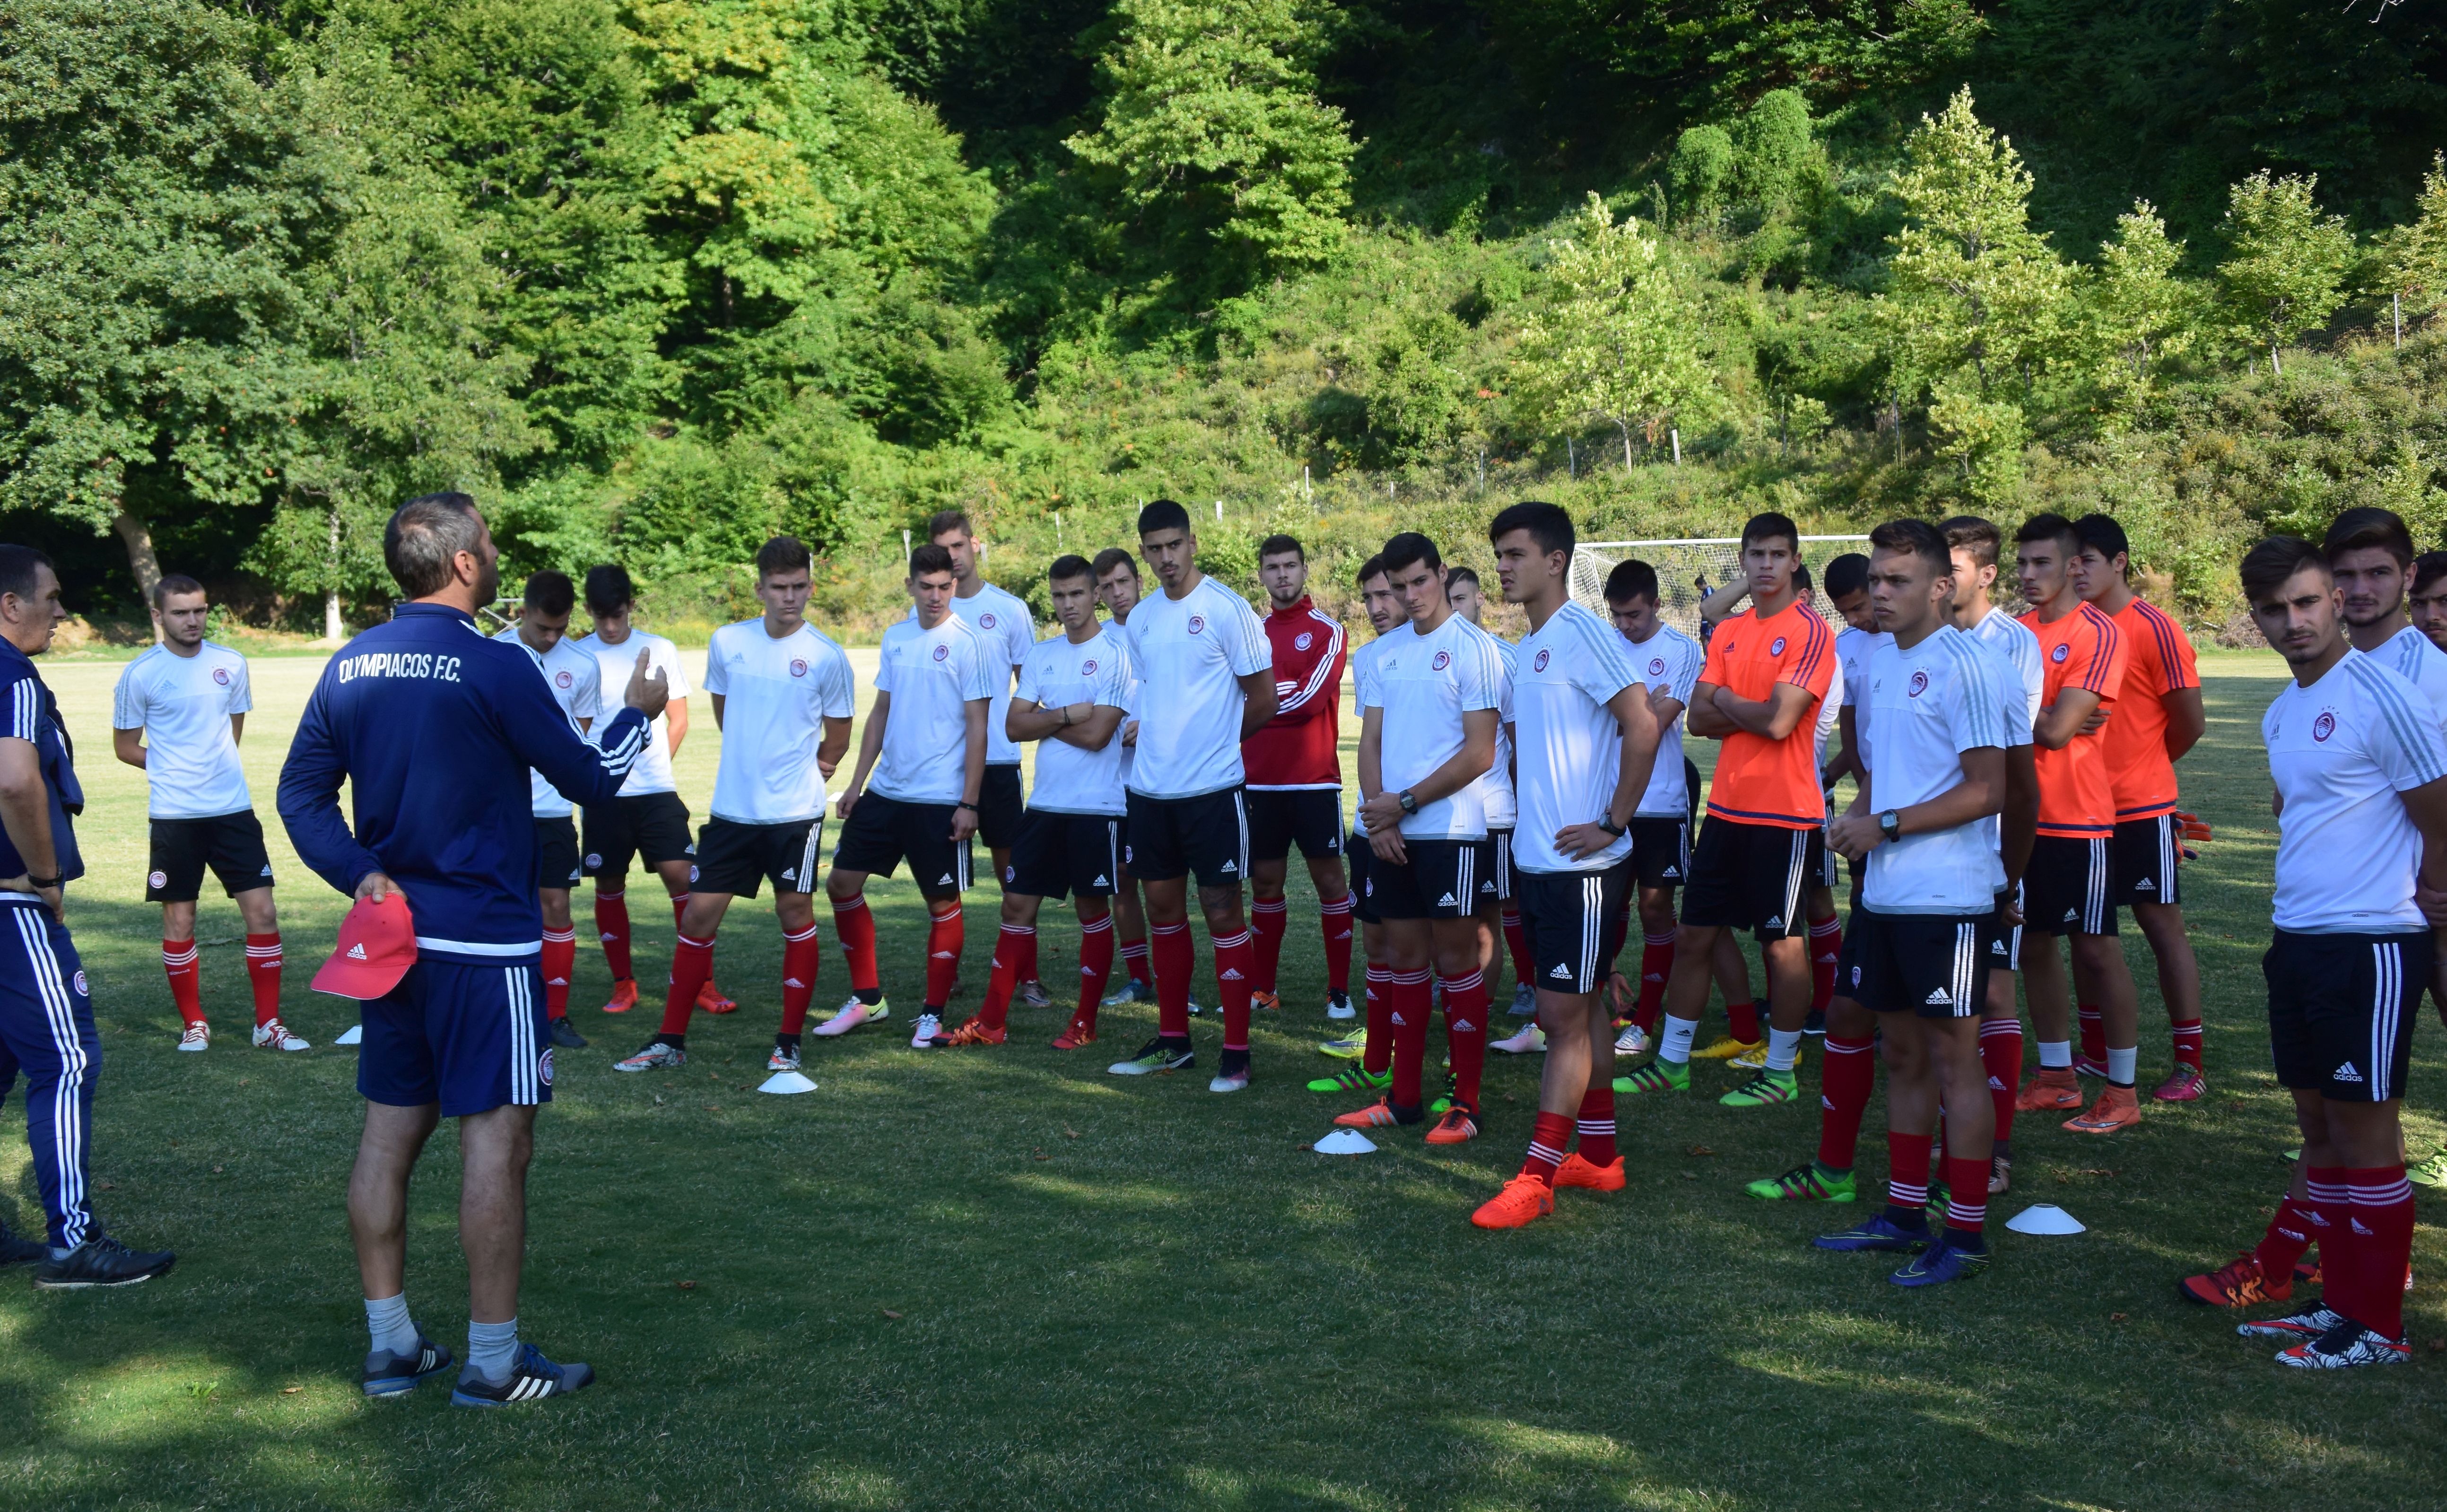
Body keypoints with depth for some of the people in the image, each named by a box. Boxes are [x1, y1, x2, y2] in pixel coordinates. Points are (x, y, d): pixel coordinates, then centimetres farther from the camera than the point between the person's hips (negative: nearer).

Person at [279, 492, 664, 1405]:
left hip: (394, 933, 7)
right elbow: (591, 780, -5)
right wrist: (637, 712, 12)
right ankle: (493, 1360, 4)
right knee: (498, 1135, -1)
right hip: (485, 944, -7)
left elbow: (300, 795, 8)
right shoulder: (496, 667, -14)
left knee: (391, 1128, 12)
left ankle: (391, 1345, 20)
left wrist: (361, 875, 1)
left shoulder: (351, 667, 6)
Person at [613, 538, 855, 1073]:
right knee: (699, 914, 2)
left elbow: (837, 738, 6)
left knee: (796, 914, 1)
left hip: (795, 812, -3)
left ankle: (789, 1042, 14)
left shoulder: (827, 656, -6)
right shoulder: (727, 642, 3)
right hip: (731, 807, 3)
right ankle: (670, 1041, 11)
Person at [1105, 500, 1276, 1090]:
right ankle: (1173, 1040, 23)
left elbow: (1264, 698, -5)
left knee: (1222, 911, -2)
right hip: (1150, 789, 7)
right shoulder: (1140, 618, 10)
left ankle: (1237, 1051, 5)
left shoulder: (1227, 609, -9)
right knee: (1163, 910, 12)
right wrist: (1139, 728, 8)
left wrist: (1215, 741, 3)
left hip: (1212, 788, -6)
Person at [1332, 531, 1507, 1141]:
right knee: (1404, 955, 11)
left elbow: (1479, 753, -13)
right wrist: (1376, 813, -4)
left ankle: (1466, 1103, 9)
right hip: (1390, 832, 6)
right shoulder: (1386, 652, 12)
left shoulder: (1474, 648, -8)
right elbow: (1370, 740, 11)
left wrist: (1404, 804, -13)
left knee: (1455, 957, 0)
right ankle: (1404, 1097, 20)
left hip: (1452, 829, -6)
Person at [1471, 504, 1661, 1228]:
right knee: (1585, 1006, 15)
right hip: (1539, 859, 9)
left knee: (1564, 1014, -4)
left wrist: (1612, 825, -18)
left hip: (1582, 862, -9)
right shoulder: (1530, 645, 14)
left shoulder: (1583, 633, -14)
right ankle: (1599, 1156, 25)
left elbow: (1643, 726, -22)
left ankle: (1535, 1179, 0)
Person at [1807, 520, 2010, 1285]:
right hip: (1883, 892, 8)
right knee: (1902, 1054, 15)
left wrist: (1887, 825, -16)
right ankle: (1904, 1212, 26)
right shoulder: (1876, 663, 13)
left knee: (1954, 1059, -1)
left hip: (1947, 897, -8)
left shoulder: (1963, 667, -13)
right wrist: (1854, 819, 3)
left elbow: (1988, 791, -16)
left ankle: (1967, 1234, 7)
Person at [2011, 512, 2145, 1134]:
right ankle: (2056, 1077, 23)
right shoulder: (2017, 633, 10)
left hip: (2077, 820, -7)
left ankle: (2122, 1092, 9)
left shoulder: (2099, 634, -12)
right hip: (2022, 815, 7)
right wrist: (2043, 722, -11)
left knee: (2097, 949, 0)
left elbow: (2057, 730, -19)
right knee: (2034, 944, 11)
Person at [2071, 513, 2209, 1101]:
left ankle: (2190, 1065, 7)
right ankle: (2095, 1050, 24)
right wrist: (2112, 765, 4)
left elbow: (2190, 725, -7)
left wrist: (2139, 767, 6)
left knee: (2163, 925, 0)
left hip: (2142, 809, -6)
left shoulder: (2155, 629, -11)